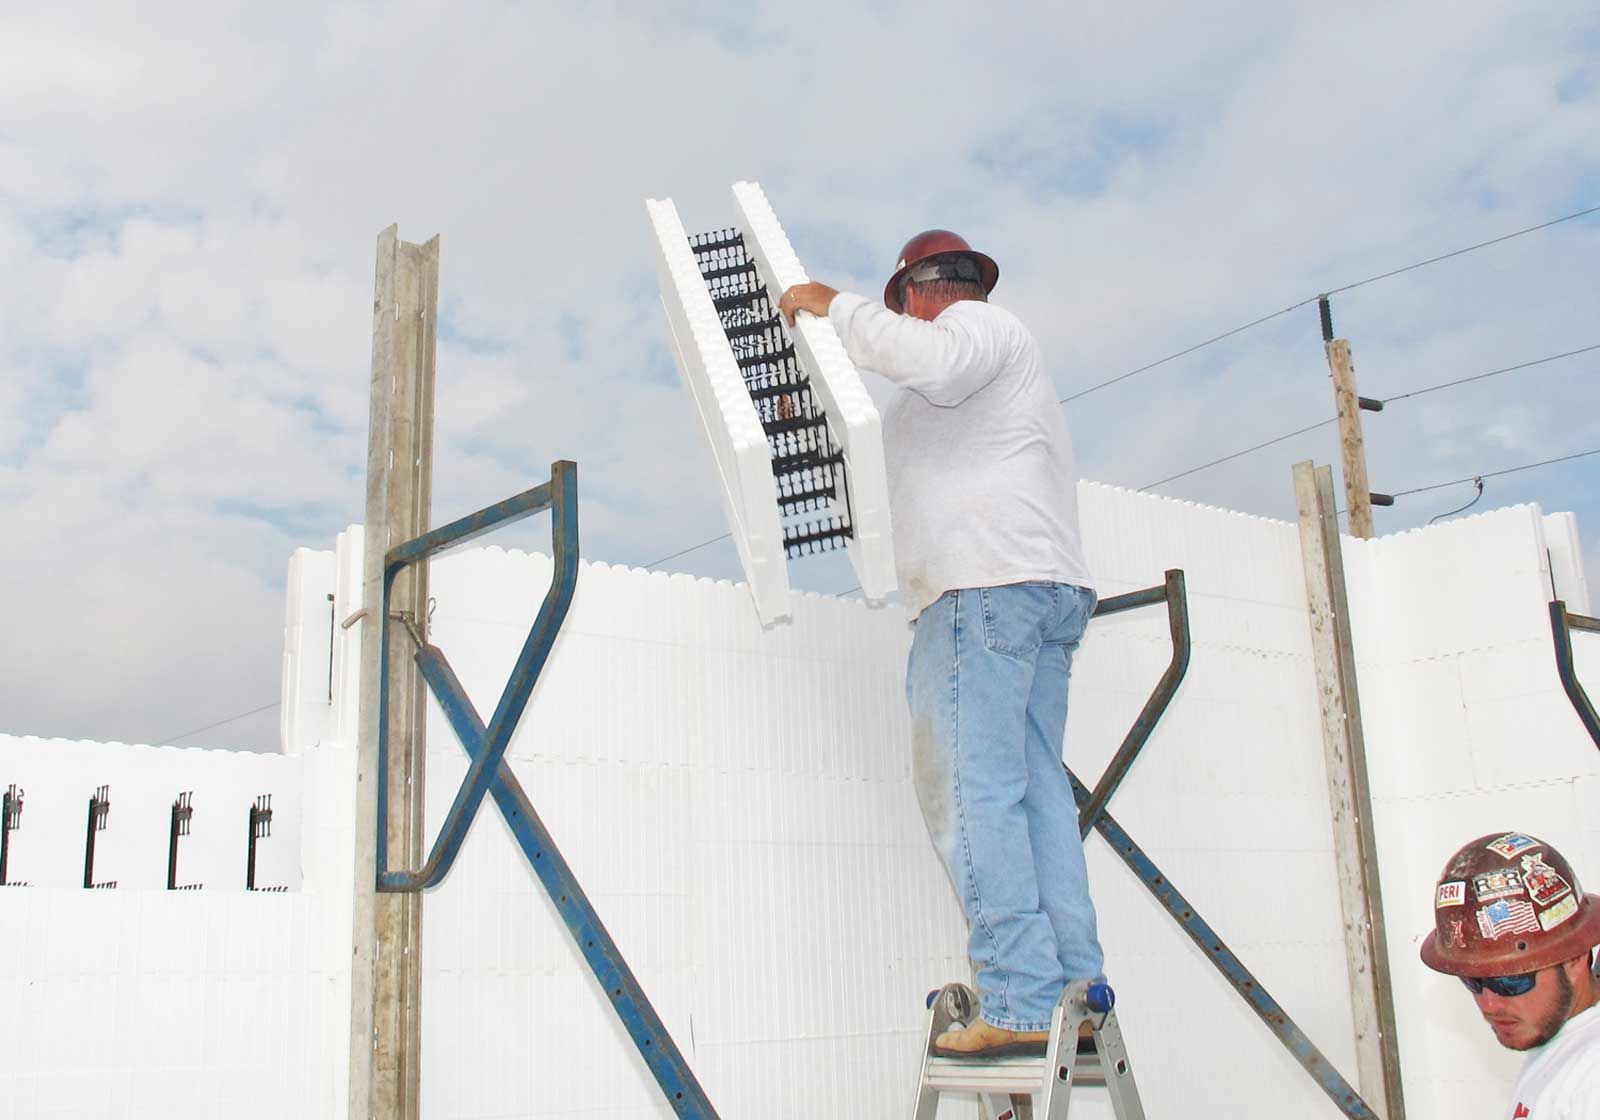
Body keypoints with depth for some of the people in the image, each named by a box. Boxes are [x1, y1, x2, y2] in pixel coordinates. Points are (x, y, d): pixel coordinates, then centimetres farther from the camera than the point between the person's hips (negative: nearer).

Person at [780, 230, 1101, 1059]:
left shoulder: (978, 323, 5)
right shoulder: (1004, 357, 34)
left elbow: (924, 359, -19)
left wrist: (832, 304, -7)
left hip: (984, 586, -10)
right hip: (1048, 588, 10)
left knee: (973, 791, -14)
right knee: (1036, 788, 4)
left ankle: (1022, 1004, -18)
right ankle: (1075, 988, -1)